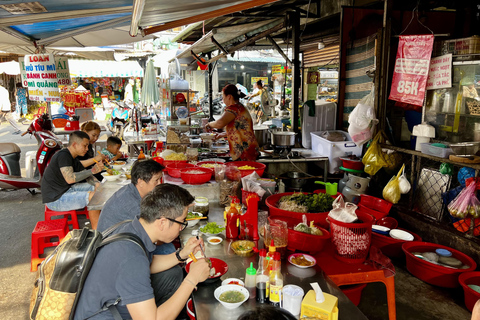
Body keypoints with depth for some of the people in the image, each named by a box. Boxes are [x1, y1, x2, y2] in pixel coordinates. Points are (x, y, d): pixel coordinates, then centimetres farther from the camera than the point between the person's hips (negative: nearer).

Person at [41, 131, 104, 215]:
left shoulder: (74, 159, 11)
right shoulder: (63, 155, -20)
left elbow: (87, 176, 15)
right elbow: (70, 179, -32)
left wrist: (97, 184, -5)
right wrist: (92, 170, -26)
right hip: (55, 199, -10)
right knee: (93, 195, -22)